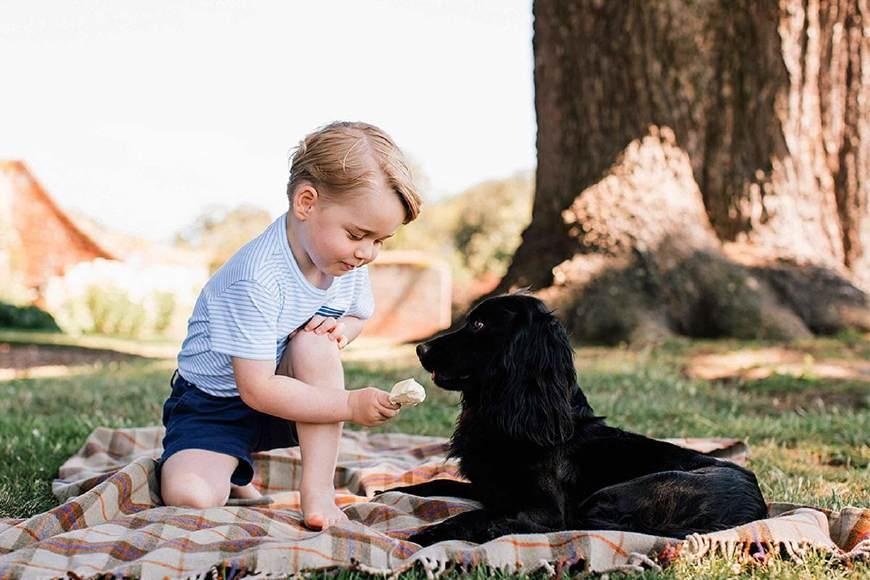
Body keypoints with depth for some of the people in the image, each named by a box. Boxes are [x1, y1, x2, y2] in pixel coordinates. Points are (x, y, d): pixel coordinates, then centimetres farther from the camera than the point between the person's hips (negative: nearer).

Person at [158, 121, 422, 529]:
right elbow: (257, 389, -30)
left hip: (287, 398, 5)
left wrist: (343, 328, -13)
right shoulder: (257, 279, -31)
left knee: (316, 339, -28)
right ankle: (232, 476, 10)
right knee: (189, 496, -29)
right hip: (214, 404, -5)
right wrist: (350, 405, -31)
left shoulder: (349, 261, -9)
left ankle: (318, 488, -21)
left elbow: (359, 315, 13)